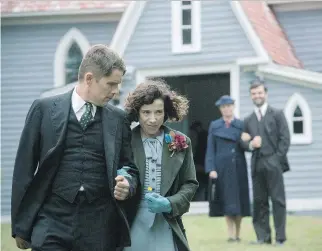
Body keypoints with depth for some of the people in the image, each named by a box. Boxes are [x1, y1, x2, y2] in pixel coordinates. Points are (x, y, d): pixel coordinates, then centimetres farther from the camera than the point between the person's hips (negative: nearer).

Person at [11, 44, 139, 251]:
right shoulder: (44, 109, 3)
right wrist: (20, 226, 2)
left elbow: (130, 167, 18)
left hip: (99, 227, 2)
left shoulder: (118, 119, 10)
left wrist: (128, 186, -6)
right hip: (53, 221, -2)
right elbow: (24, 169, 4)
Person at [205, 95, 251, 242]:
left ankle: (238, 234, 11)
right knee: (227, 200, -3)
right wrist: (211, 169, -6)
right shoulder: (214, 126, 6)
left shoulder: (241, 125, 7)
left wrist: (245, 141, -13)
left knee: (239, 200, 2)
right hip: (222, 168, -1)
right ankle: (231, 235, -1)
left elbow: (246, 147, 8)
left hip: (238, 168, 1)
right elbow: (210, 149, 2)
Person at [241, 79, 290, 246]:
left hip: (273, 163, -4)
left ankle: (280, 237, -4)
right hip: (257, 164, 4)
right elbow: (244, 143, 16)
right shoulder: (248, 120, 17)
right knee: (259, 201, 3)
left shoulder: (277, 114, 7)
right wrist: (250, 144, -7)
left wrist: (278, 159, -10)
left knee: (278, 200, -5)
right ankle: (263, 236, 7)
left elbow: (285, 139, 0)